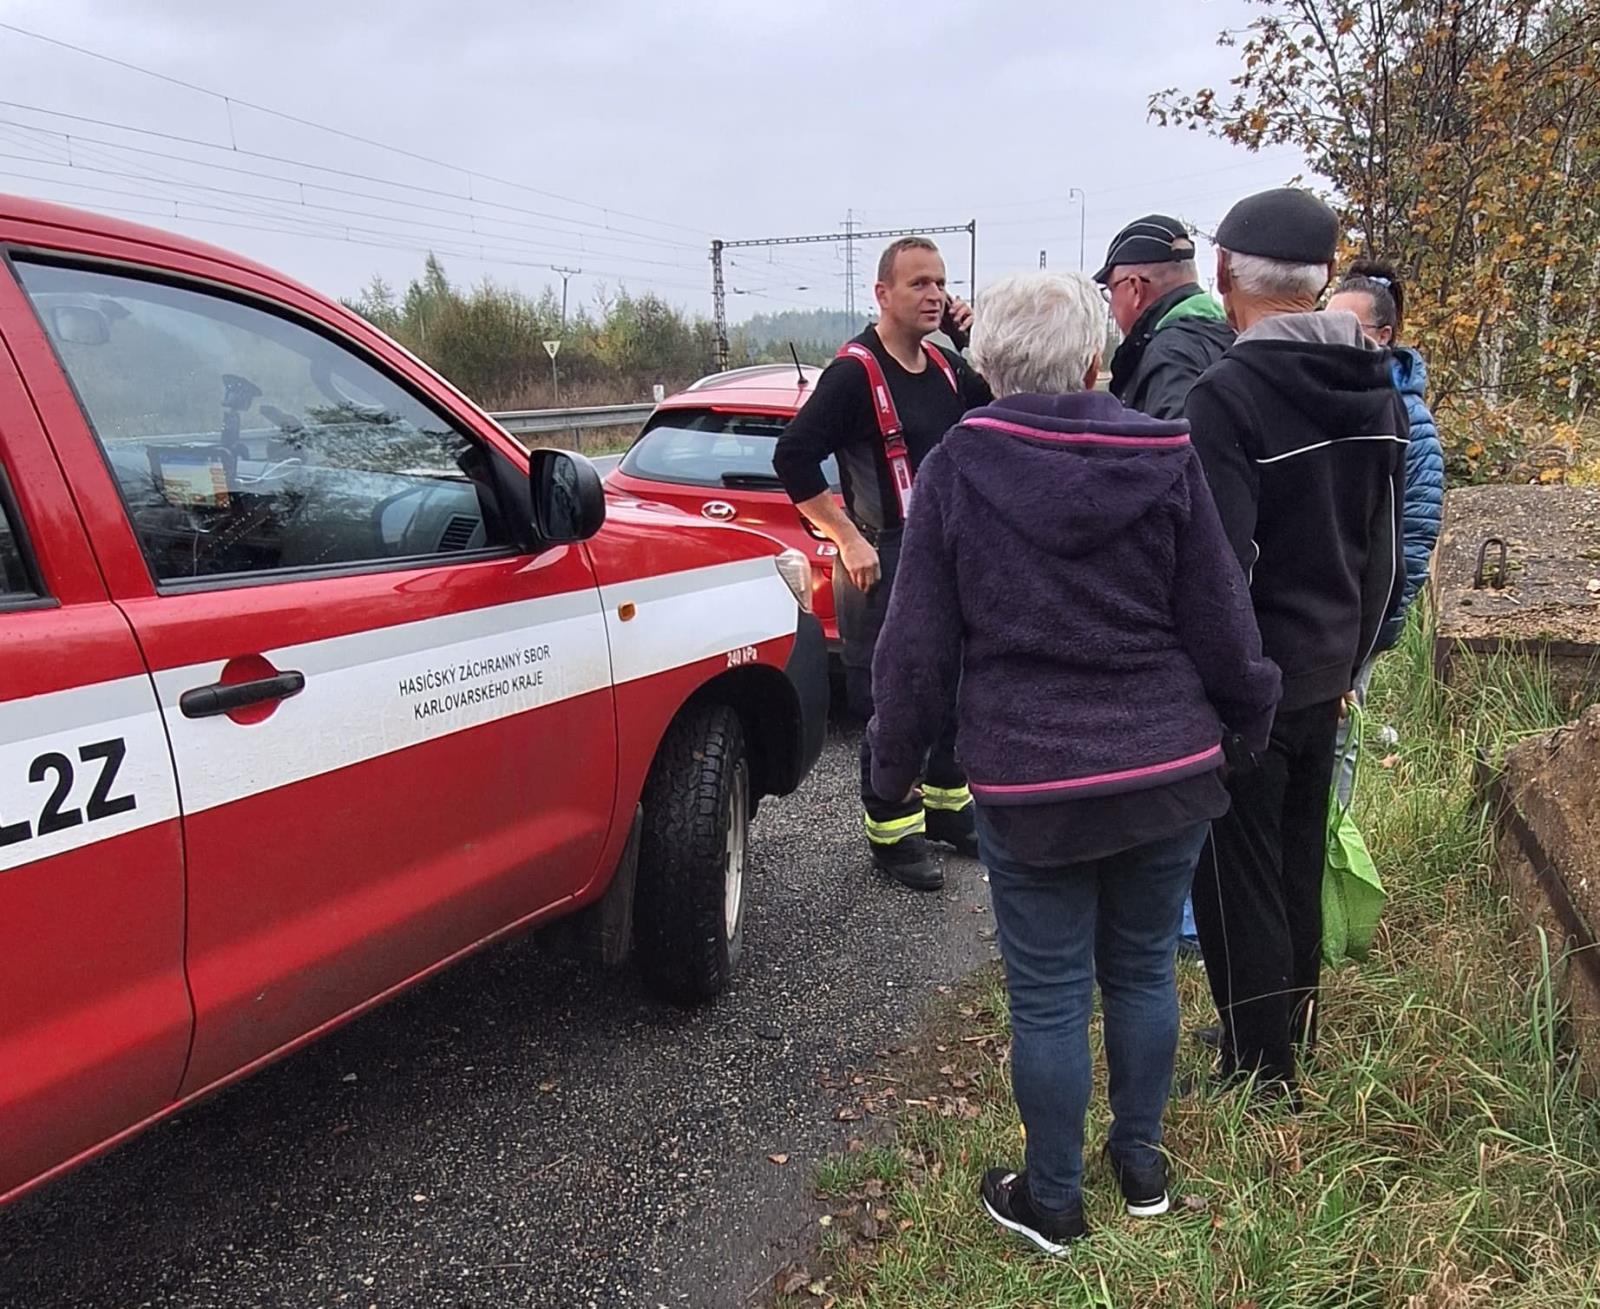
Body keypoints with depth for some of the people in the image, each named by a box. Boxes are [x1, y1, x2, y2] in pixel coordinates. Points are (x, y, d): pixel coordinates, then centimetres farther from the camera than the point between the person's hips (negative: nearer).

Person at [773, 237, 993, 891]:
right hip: (883, 561, -7)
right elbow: (793, 456, -18)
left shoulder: (946, 366, 10)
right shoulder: (855, 371, -12)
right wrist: (847, 539, -19)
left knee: (954, 689, 17)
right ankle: (892, 832, 13)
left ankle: (947, 806, 34)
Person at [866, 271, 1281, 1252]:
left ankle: (1053, 1202, 27)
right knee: (1145, 971, 19)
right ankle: (1142, 1164, 38)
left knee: (1050, 998, 9)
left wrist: (897, 760, 7)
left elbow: (917, 641, -6)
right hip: (1169, 768, 3)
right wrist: (1251, 721, 18)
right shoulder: (1166, 459, -4)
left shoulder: (957, 467, -8)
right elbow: (1220, 620, 1)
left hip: (1029, 780, -2)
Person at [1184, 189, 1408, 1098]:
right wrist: (1352, 659, 21)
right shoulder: (1377, 391, 6)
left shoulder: (1227, 394, -21)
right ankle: (1294, 1022, 40)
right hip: (1325, 672, 8)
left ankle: (1262, 1071, 17)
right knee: (1300, 858, 22)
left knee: (1238, 877, 5)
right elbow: (1384, 551, 13)